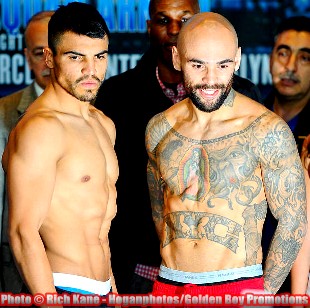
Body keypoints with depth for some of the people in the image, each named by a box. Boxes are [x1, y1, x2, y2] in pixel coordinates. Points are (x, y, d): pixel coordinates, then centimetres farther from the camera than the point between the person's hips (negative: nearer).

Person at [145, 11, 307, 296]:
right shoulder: (159, 129, 3)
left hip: (239, 289, -4)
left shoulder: (267, 131, -10)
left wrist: (264, 293, -4)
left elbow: (293, 221, -6)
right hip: (169, 286, 4)